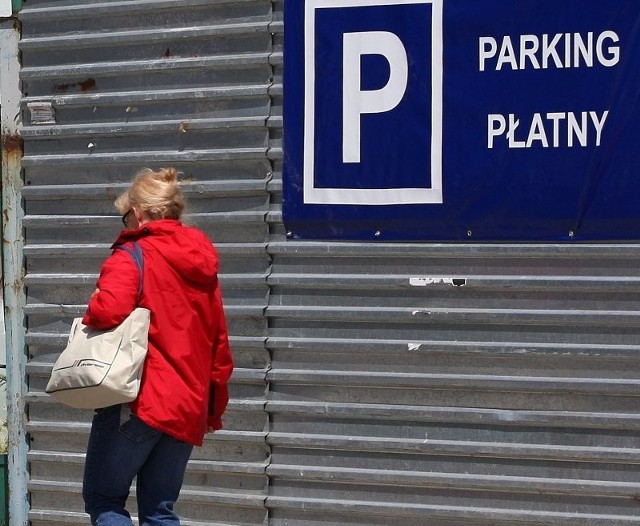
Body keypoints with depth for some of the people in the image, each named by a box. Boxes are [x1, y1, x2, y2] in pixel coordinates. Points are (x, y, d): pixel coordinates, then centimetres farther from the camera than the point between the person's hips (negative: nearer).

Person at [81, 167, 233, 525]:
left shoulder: (131, 258, -8)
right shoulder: (203, 266, 14)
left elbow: (108, 310, -27)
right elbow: (220, 345, 17)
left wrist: (88, 323, -4)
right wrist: (214, 409, 25)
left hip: (139, 401, -7)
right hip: (188, 411, 7)